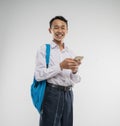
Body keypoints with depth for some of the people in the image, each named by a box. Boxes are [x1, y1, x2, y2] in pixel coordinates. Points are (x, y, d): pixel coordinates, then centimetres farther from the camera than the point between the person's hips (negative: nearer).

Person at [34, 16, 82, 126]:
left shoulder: (71, 53, 12)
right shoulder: (44, 49, -2)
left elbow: (75, 80, 12)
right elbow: (38, 75, -12)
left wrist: (75, 71, -10)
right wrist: (60, 66, -19)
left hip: (68, 95, 5)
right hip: (51, 94, -5)